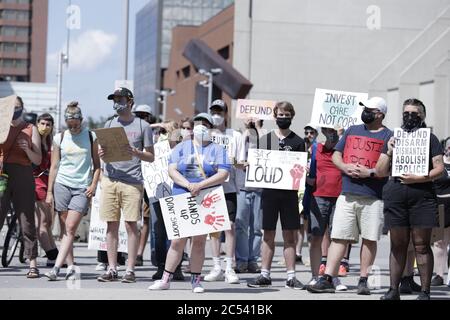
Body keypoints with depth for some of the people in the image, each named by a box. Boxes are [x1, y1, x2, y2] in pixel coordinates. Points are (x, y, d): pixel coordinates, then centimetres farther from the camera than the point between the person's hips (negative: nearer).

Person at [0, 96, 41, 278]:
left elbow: (38, 160, 8)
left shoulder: (31, 130, 12)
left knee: (27, 221, -1)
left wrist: (27, 149, -11)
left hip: (23, 176, 0)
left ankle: (33, 264, 2)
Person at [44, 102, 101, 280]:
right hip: (62, 185, 2)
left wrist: (93, 185, -4)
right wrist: (49, 192, 5)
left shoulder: (91, 137, 6)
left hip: (82, 188, -2)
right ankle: (71, 267, 6)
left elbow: (96, 165, 10)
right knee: (66, 229, 2)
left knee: (70, 228, -12)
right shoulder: (60, 138, 7)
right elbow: (54, 166, 9)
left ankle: (56, 268, -18)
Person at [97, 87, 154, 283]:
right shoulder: (109, 124, 16)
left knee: (131, 224, -5)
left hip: (132, 181, -3)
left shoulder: (142, 126, 5)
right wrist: (101, 153, -5)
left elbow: (151, 157, 5)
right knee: (111, 224, 3)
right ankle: (112, 269, 7)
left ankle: (130, 269, -2)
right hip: (110, 179, 3)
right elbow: (101, 152, 19)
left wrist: (135, 152, -14)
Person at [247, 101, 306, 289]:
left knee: (289, 235, 2)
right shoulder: (265, 139, 9)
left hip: (289, 192, 0)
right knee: (268, 235, 4)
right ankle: (265, 275, 9)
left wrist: (301, 172, -13)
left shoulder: (298, 142, 7)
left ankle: (291, 276, 6)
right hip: (269, 191, 1)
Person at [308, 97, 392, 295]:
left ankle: (363, 280, 10)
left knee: (369, 239, 2)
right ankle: (327, 279, -4)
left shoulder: (388, 136, 2)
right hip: (347, 194, 3)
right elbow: (336, 155, 17)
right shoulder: (352, 131, 17)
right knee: (339, 237, -1)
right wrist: (345, 167, -3)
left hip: (373, 197, -3)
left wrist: (370, 172, -16)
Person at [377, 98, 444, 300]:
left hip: (422, 195, -3)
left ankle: (425, 292, 0)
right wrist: (389, 153, -2)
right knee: (397, 245, 6)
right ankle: (393, 290, 11)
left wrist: (421, 178, -14)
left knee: (422, 245, -3)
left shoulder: (429, 138, 8)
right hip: (395, 195, 3)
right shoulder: (394, 138, 16)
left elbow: (439, 168, 1)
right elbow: (381, 172, 14)